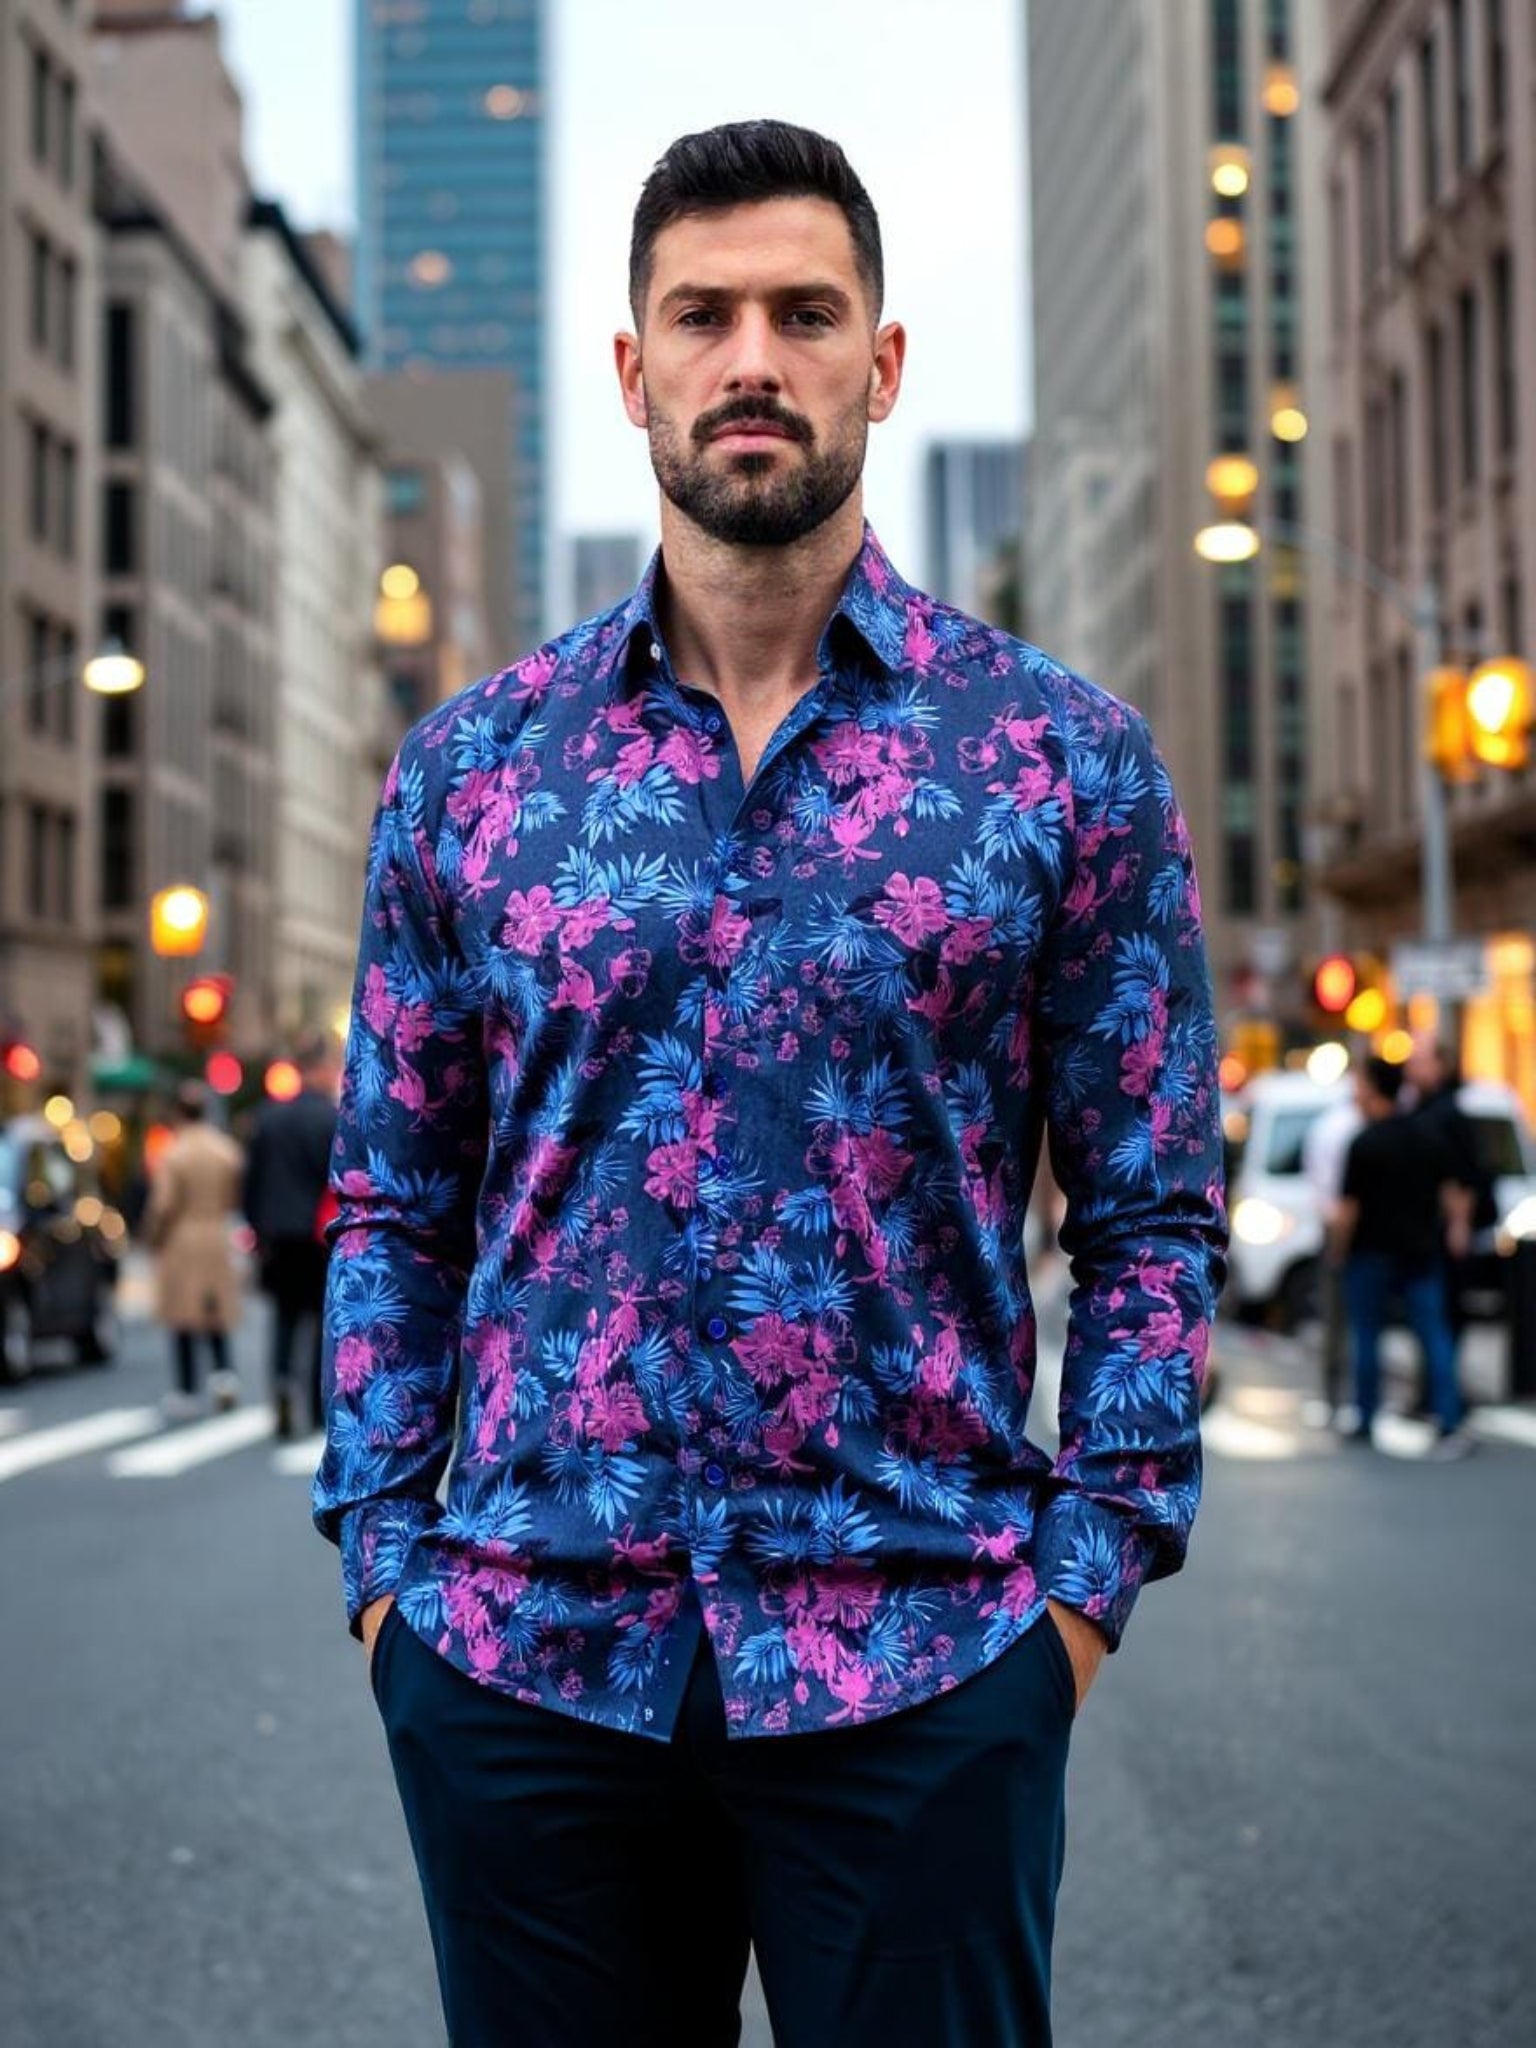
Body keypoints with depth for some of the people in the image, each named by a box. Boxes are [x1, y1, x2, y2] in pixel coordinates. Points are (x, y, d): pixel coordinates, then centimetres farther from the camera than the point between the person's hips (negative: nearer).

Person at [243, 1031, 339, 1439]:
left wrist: (258, 1229, 13)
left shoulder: (269, 1116, 3)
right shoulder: (337, 1121, -11)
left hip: (279, 1238, 4)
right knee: (325, 1319, 7)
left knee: (285, 1316, 12)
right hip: (326, 1238, -3)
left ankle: (281, 1378, -14)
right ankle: (321, 1410, 11)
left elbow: (252, 1180, 6)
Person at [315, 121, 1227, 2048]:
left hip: (918, 1664, -1)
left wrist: (1086, 1577, -6)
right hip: (524, 1657, 2)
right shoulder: (468, 767, 5)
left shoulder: (1065, 759, 1)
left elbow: (1149, 1219, 2)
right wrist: (383, 1554, 1)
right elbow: (392, 1205, 9)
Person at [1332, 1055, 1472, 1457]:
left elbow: (1348, 1209, -13)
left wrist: (1339, 1248, 0)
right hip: (1422, 1253, 5)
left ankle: (1365, 1423, 16)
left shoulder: (1365, 1145, -13)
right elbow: (1452, 1194, 8)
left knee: (1367, 1338, 9)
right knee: (1435, 1337, 1)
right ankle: (1451, 1424, -9)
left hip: (1373, 1256, -5)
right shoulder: (1427, 1138, 5)